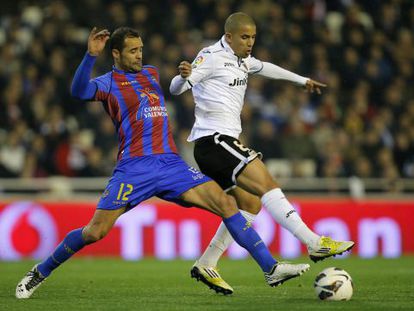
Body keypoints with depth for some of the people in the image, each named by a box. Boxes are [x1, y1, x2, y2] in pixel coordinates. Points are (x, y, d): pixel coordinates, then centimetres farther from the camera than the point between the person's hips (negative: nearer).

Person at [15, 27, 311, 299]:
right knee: (94, 232, -10)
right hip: (133, 168, -5)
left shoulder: (152, 73, 21)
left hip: (171, 164, 5)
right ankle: (39, 273, 12)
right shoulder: (109, 81, 2)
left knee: (225, 203, -11)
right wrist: (91, 55, -31)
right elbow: (80, 92, -21)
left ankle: (271, 268, -10)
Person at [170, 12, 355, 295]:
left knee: (250, 204, 6)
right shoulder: (212, 57, -8)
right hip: (213, 140, -10)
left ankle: (206, 265, 8)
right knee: (268, 185, -19)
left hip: (224, 144, 10)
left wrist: (303, 80, 50)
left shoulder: (241, 60, 19)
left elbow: (265, 68, 40)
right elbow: (175, 89, -16)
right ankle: (316, 243, -27)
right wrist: (183, 76, -40)